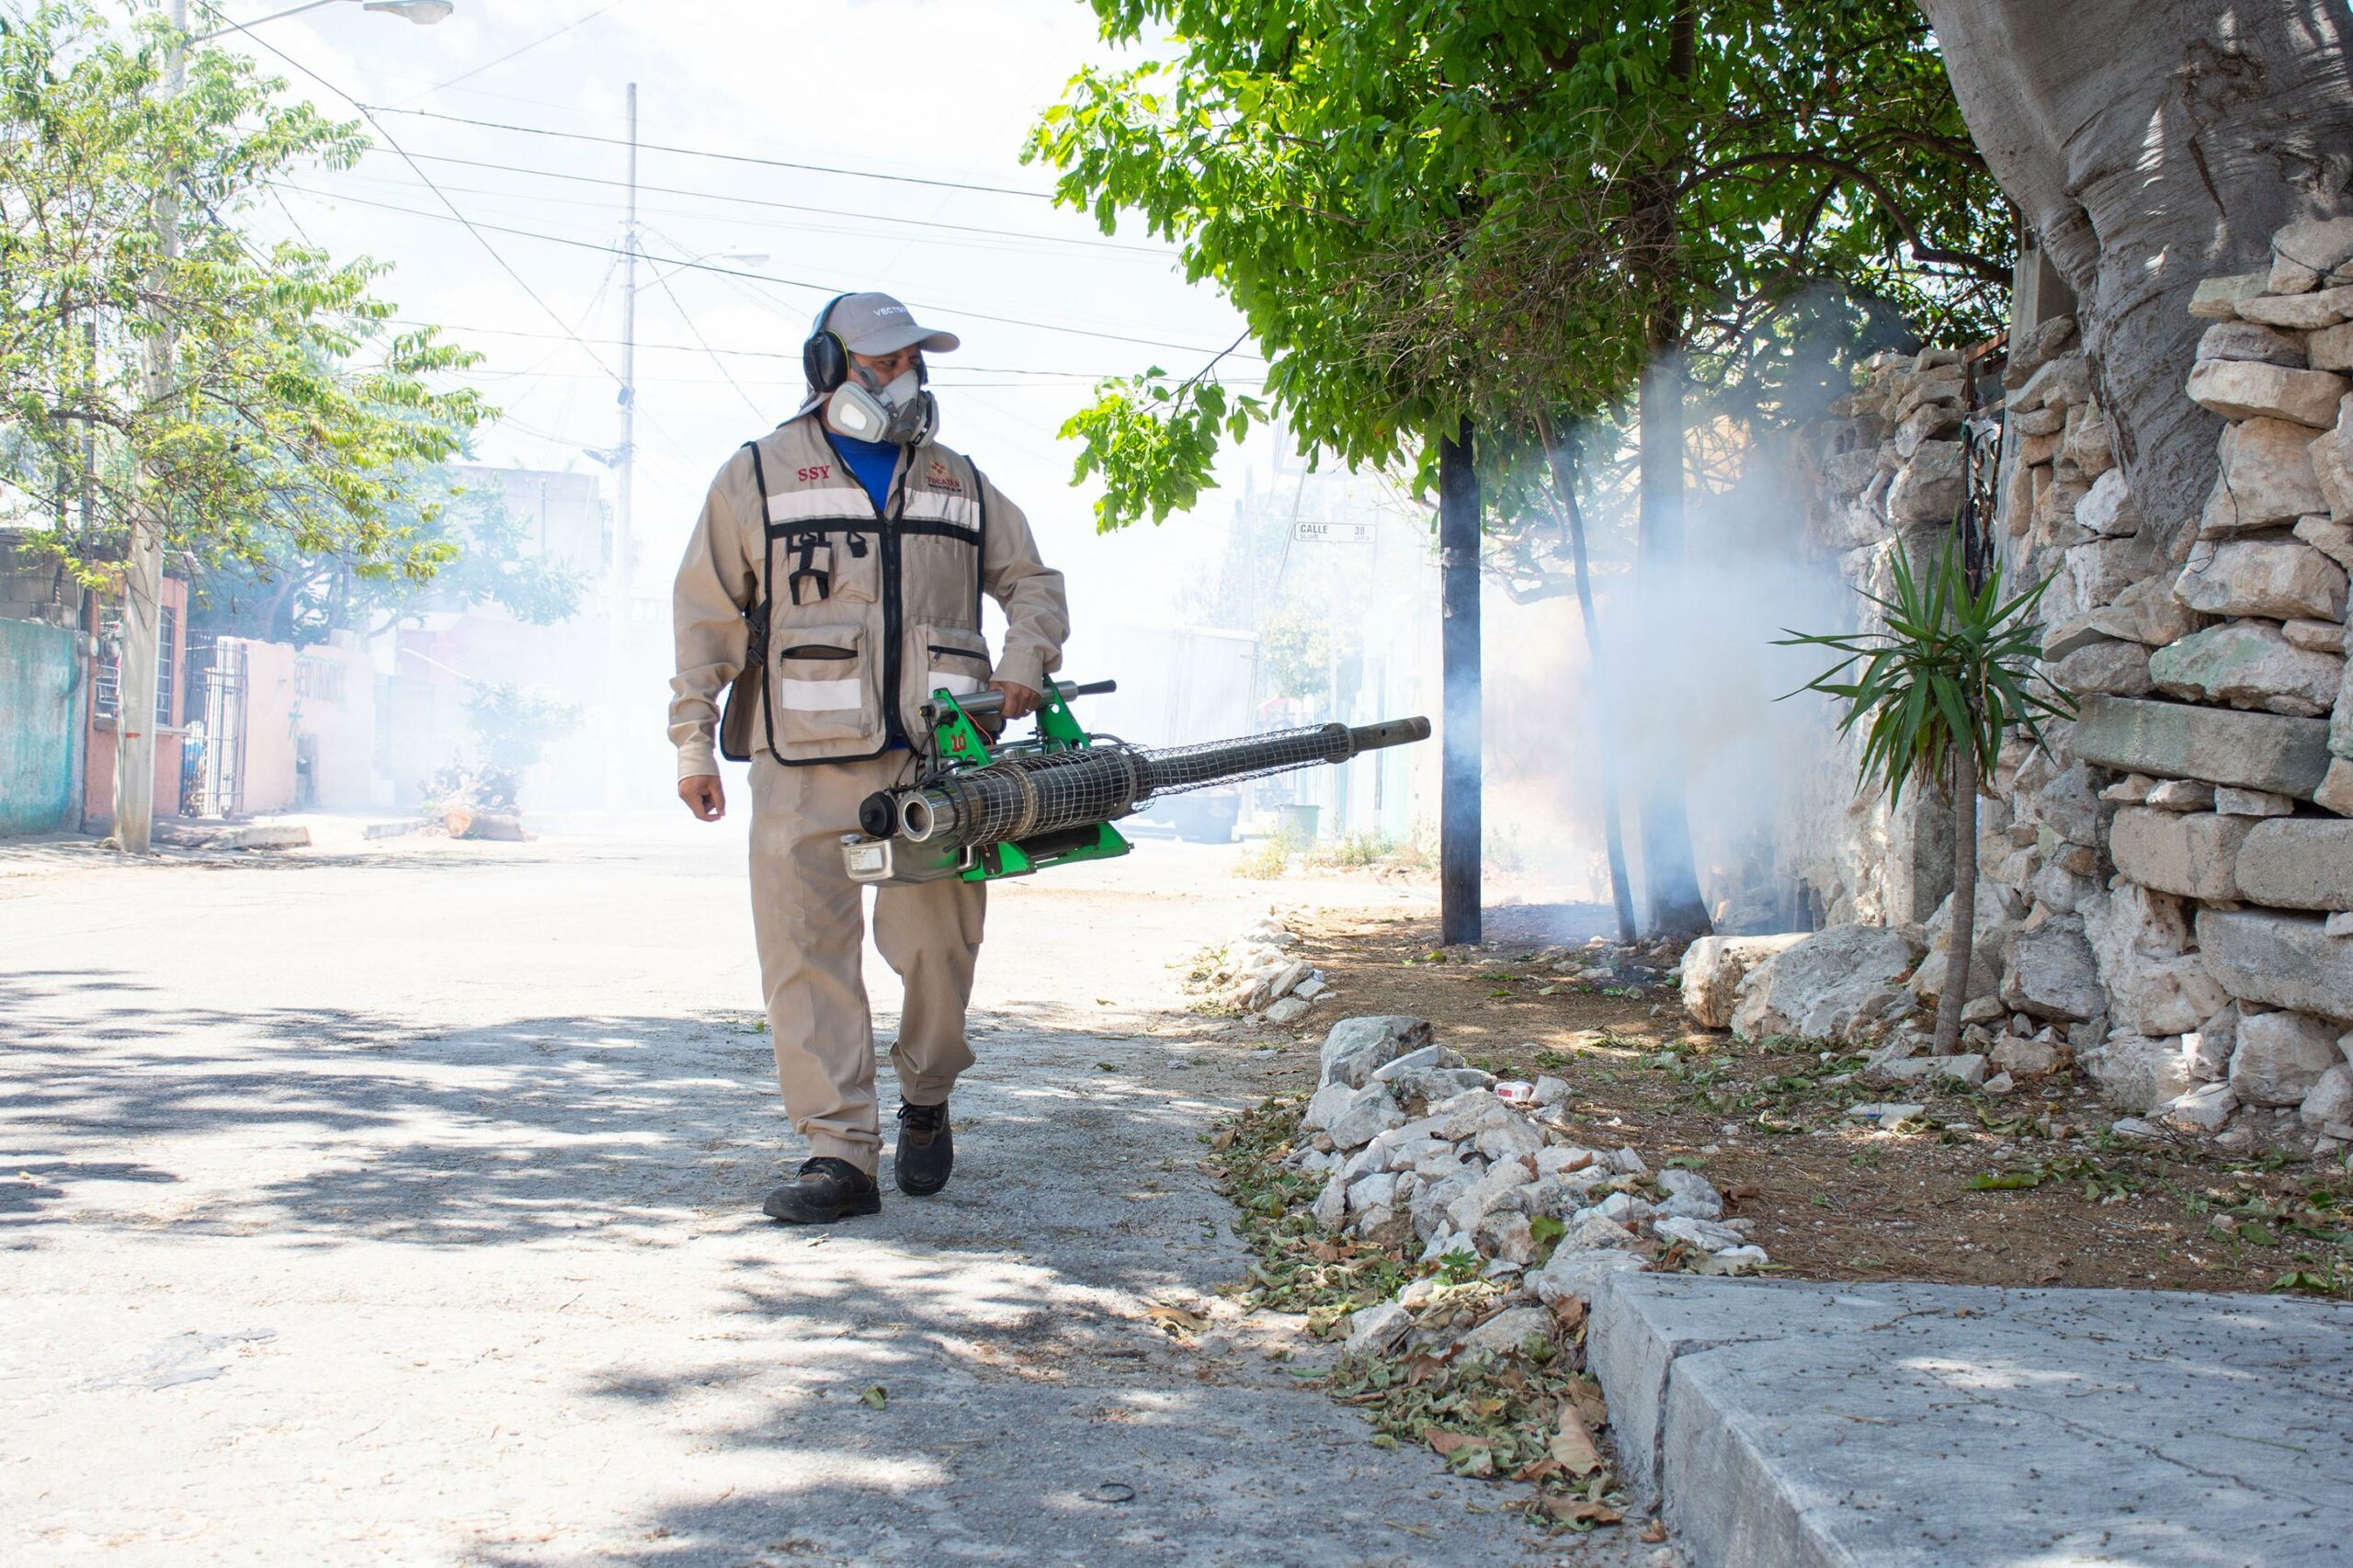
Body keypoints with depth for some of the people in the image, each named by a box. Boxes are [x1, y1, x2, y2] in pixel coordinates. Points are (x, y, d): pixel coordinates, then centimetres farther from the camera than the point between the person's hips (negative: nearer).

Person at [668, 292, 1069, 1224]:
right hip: (807, 763, -2)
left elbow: (1033, 582, 23)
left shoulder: (958, 482, 18)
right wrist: (692, 743, 1)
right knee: (809, 954, -7)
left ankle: (925, 1107, 28)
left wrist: (1025, 665, 2)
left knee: (939, 947, 3)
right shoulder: (760, 476, 9)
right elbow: (706, 616, 7)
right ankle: (840, 1153, -3)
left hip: (938, 759, 2)